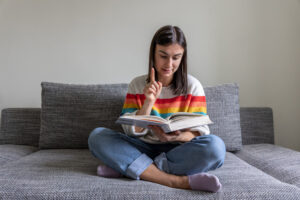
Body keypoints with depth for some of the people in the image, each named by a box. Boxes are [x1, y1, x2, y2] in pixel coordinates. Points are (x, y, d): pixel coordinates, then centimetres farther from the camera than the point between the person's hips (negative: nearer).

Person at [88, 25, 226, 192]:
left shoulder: (192, 86, 2)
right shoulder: (137, 85, 4)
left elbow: (200, 131, -4)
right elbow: (131, 131, -3)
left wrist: (176, 137, -25)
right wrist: (149, 102, -18)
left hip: (177, 150, 0)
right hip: (143, 149, 1)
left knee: (215, 146, -31)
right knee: (97, 136, -23)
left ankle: (125, 168, -22)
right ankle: (179, 181, -30)